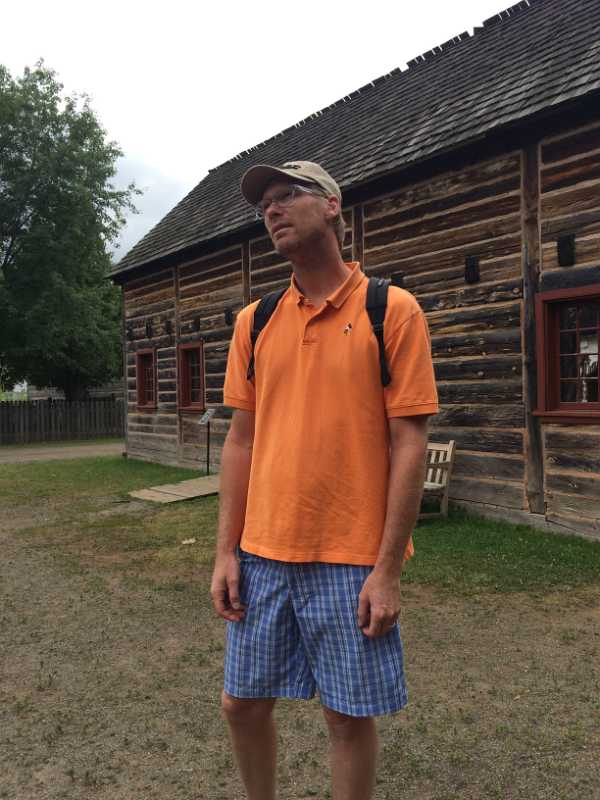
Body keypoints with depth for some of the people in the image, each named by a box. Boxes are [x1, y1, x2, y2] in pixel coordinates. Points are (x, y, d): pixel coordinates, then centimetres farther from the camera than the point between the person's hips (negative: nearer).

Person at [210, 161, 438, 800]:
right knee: (242, 703, 16)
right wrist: (226, 552, 4)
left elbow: (408, 444, -9)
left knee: (349, 715, 10)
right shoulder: (253, 322, 6)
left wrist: (387, 570, -11)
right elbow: (241, 441, 8)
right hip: (262, 555, 5)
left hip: (351, 560, -4)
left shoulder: (392, 310, -6)